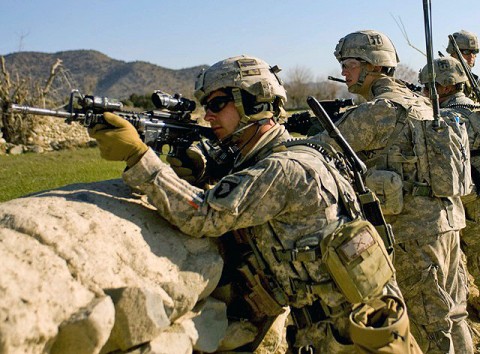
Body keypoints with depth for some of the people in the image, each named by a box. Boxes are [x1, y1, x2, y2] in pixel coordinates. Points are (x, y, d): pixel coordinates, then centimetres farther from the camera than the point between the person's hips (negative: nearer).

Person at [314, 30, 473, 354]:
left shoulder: (377, 110, -15)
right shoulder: (419, 102, 13)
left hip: (413, 227, -8)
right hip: (448, 218, 8)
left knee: (433, 322, 3)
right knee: (452, 313, 17)